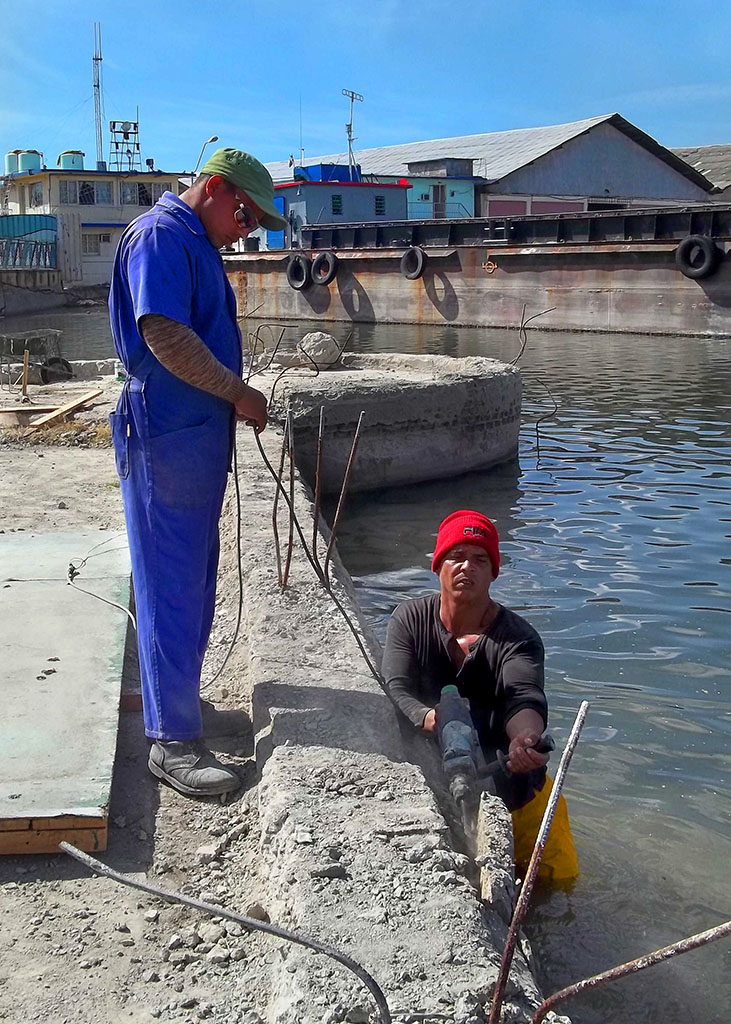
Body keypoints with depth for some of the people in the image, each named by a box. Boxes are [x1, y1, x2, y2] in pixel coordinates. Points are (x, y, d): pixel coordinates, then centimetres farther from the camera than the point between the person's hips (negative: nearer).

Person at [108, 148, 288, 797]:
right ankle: (172, 741, -1)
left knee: (193, 578, 17)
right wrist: (238, 392, -17)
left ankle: (176, 698, 31)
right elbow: (163, 333, -24)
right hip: (166, 434, -10)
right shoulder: (161, 235, -12)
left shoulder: (197, 245, 20)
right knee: (173, 585, -7)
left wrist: (234, 401, 14)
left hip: (199, 435, 10)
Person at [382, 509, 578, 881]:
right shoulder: (409, 620, -6)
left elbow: (525, 698, -30)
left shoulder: (517, 637, -13)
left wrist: (526, 737, -55)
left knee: (559, 877, 2)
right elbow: (396, 690, -18)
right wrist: (431, 719, -41)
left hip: (512, 785, 0)